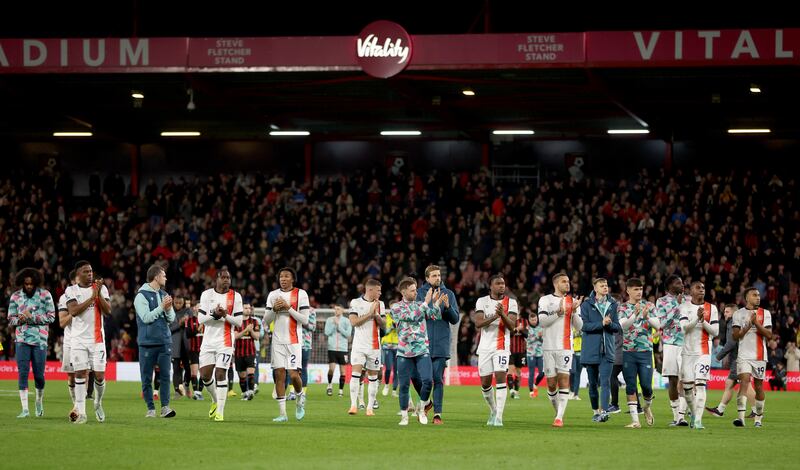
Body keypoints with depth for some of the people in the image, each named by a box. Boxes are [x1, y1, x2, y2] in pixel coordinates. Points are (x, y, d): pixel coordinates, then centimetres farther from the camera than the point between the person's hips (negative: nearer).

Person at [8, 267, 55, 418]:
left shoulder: (45, 294, 1)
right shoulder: (16, 297, 7)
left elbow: (51, 317, -2)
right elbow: (11, 319, 10)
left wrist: (32, 317, -13)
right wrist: (20, 319, -12)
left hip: (40, 339, -1)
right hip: (22, 339, 1)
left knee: (39, 374, 2)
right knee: (22, 372, -9)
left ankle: (39, 401, 30)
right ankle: (25, 409, -9)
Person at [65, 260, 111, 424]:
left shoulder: (101, 288, 5)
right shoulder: (71, 290, 3)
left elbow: (108, 311, -5)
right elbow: (73, 311, -12)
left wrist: (99, 294, -16)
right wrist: (91, 297, -15)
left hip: (97, 338, 1)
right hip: (78, 338, -1)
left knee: (100, 375, -2)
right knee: (80, 374, -5)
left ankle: (98, 404, 24)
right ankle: (81, 413, -4)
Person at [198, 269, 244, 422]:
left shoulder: (235, 297, 0)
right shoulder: (206, 295, 4)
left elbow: (239, 322, -2)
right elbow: (200, 319, 0)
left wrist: (225, 315, -17)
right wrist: (214, 314, -17)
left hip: (225, 341, -3)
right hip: (208, 341, 3)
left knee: (220, 374, -10)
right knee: (205, 375, 1)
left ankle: (220, 411, -7)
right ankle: (215, 400, 28)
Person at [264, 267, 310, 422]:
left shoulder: (301, 294, -1)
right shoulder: (273, 295, 10)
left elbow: (305, 320, -7)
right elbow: (266, 321, 10)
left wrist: (288, 308, -14)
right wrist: (274, 309, -9)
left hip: (294, 341, -3)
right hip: (278, 340, 3)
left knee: (293, 374, -12)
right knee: (279, 374, -2)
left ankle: (300, 398, 20)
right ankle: (282, 413, 0)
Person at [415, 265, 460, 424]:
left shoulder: (448, 294, 8)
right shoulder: (420, 293, 4)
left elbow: (455, 319, 6)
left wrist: (447, 307, -13)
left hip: (441, 344, 0)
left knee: (438, 380, -3)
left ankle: (438, 413, -3)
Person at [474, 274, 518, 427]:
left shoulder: (511, 303, 2)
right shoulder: (482, 301, 5)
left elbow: (512, 326, -7)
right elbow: (478, 323, -8)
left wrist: (503, 314, -25)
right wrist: (494, 316, -23)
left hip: (502, 346, -2)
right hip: (485, 347, 2)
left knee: (500, 378, -16)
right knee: (485, 383, 5)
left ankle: (499, 417, -18)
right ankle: (493, 410, 28)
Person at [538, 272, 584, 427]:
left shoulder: (573, 301, 10)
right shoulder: (545, 300, 5)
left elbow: (579, 326, 6)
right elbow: (542, 322, -7)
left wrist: (574, 311, -10)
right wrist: (559, 313, -17)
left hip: (566, 348, 0)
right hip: (549, 347, 0)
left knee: (564, 381, -11)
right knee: (551, 384, 2)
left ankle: (559, 417, -15)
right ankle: (559, 412, 19)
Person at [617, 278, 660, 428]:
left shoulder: (649, 306, 7)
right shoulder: (623, 308, 4)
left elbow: (657, 325, -4)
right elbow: (622, 325, -13)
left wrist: (647, 316, -23)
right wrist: (635, 315, -29)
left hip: (645, 350, 0)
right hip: (628, 352, 0)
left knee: (646, 385, -4)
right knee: (631, 387, -1)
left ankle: (647, 407, 27)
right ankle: (635, 420, 4)